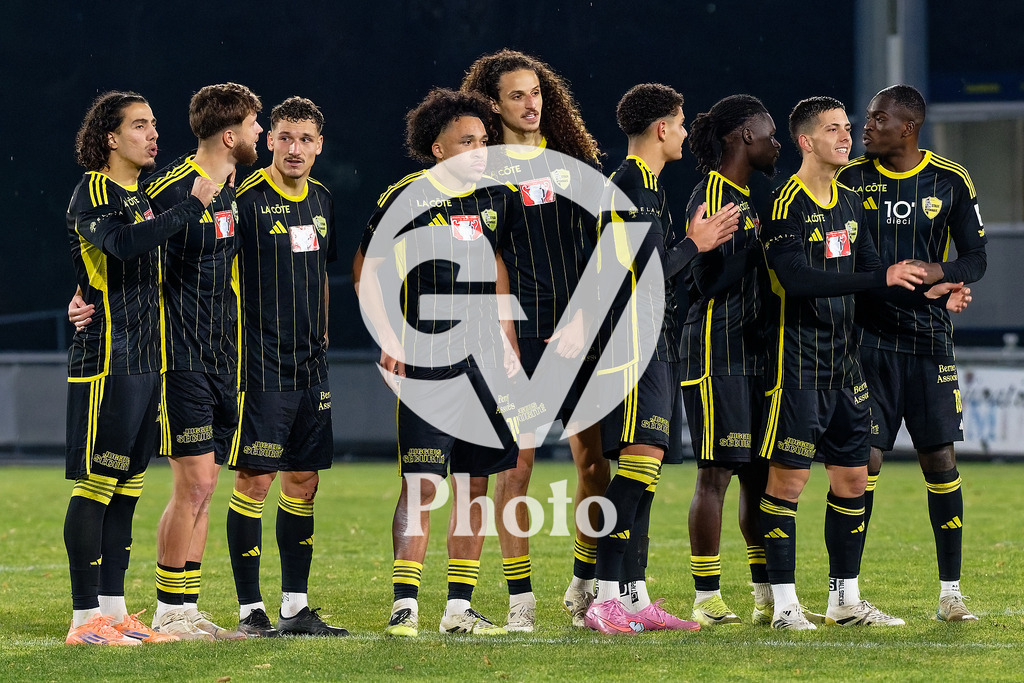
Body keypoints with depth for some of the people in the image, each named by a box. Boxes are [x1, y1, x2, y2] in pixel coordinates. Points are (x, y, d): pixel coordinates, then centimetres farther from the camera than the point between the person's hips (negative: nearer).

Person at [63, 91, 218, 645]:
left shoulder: (145, 199, 19)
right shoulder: (92, 193, -8)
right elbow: (122, 244, -27)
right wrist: (191, 206, -23)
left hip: (146, 364, 9)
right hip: (104, 363, -9)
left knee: (126, 486, 9)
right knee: (95, 485, -8)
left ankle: (113, 609, 13)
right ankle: (85, 617, -7)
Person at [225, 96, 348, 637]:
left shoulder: (321, 202, 13)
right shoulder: (247, 200, -9)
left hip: (309, 367, 7)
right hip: (260, 366, -7)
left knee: (303, 480, 8)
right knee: (255, 479, -6)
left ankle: (295, 606, 14)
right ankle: (250, 609, 0)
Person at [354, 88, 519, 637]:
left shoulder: (495, 198, 11)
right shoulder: (409, 196, -5)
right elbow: (366, 268, 2)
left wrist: (505, 339, 18)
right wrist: (388, 339, -5)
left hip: (484, 359, 6)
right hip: (427, 360, -6)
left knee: (474, 483, 5)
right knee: (421, 483, -10)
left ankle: (459, 607, 11)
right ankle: (405, 605, -7)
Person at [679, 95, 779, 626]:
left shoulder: (750, 196, 18)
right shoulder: (711, 197, -10)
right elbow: (711, 283, -17)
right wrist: (757, 241, -14)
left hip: (754, 352, 9)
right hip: (717, 353, -9)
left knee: (759, 473, 9)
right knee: (716, 473, -7)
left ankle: (767, 595, 15)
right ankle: (707, 599, -4)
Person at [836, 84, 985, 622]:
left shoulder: (949, 182, 4)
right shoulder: (850, 180, 3)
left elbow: (976, 259, 6)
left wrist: (939, 272, -15)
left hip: (929, 340, 1)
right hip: (869, 336, -1)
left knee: (940, 460, 0)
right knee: (865, 460, -7)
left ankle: (950, 593, 8)